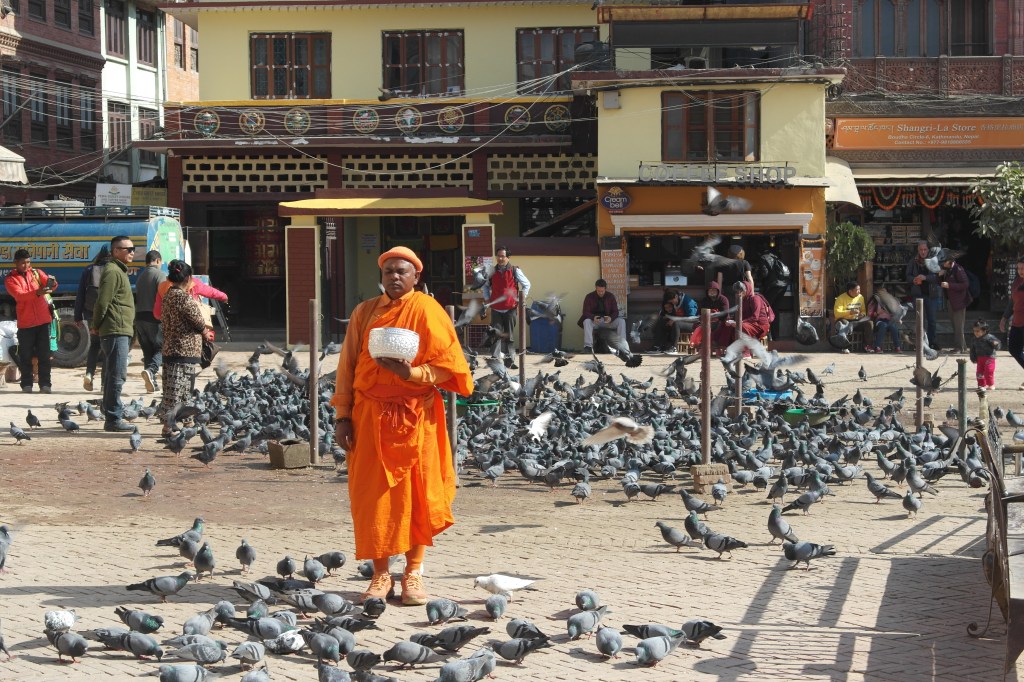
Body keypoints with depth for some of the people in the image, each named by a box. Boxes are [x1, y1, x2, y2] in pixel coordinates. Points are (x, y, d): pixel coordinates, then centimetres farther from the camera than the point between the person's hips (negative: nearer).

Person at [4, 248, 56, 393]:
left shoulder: (36, 272, 10)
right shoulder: (10, 279, 1)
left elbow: (49, 283, -3)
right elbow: (19, 295, -16)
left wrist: (52, 283, -29)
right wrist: (37, 292, -34)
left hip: (43, 320, 2)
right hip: (25, 323, -2)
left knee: (44, 354, 1)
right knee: (25, 355, 2)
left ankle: (45, 384, 4)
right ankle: (26, 385, 9)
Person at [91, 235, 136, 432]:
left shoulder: (118, 271, 21)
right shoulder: (113, 272, -13)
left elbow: (102, 302, 24)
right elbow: (103, 301, -18)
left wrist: (96, 325, 17)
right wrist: (96, 325, -8)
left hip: (120, 331, 11)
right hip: (116, 330, -11)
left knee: (113, 375, 13)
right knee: (117, 375, -10)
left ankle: (111, 417, 19)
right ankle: (113, 419, -9)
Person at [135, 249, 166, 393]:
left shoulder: (140, 276, 18)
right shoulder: (160, 275, -5)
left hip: (139, 316, 6)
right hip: (154, 317, -6)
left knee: (147, 350, 10)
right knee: (160, 348, -1)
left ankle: (151, 384, 7)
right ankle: (151, 370, -28)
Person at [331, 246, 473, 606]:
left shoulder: (427, 311, 0)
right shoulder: (364, 312, 9)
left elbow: (447, 365, -5)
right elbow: (347, 366, 8)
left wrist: (411, 373, -20)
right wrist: (343, 415, 1)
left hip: (416, 415, -2)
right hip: (370, 414, 2)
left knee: (416, 492, 0)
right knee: (372, 494, 0)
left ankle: (414, 573, 10)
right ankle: (380, 574, 8)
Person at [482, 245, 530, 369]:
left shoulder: (515, 270, -2)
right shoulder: (492, 271, 6)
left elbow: (526, 284, 7)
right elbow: (486, 286, 21)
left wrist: (521, 300, 2)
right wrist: (487, 299, 9)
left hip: (510, 309, -1)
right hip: (496, 309, 1)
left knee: (509, 336, 4)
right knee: (496, 335, -6)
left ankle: (510, 360, 10)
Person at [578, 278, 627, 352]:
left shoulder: (610, 296, 0)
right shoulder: (589, 297, -5)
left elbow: (615, 311, -1)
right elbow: (586, 312, -10)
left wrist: (611, 318, -26)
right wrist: (593, 317, -33)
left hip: (607, 320, 2)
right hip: (594, 320, -2)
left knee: (621, 321, -24)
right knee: (586, 321, -35)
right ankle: (588, 346, -45)